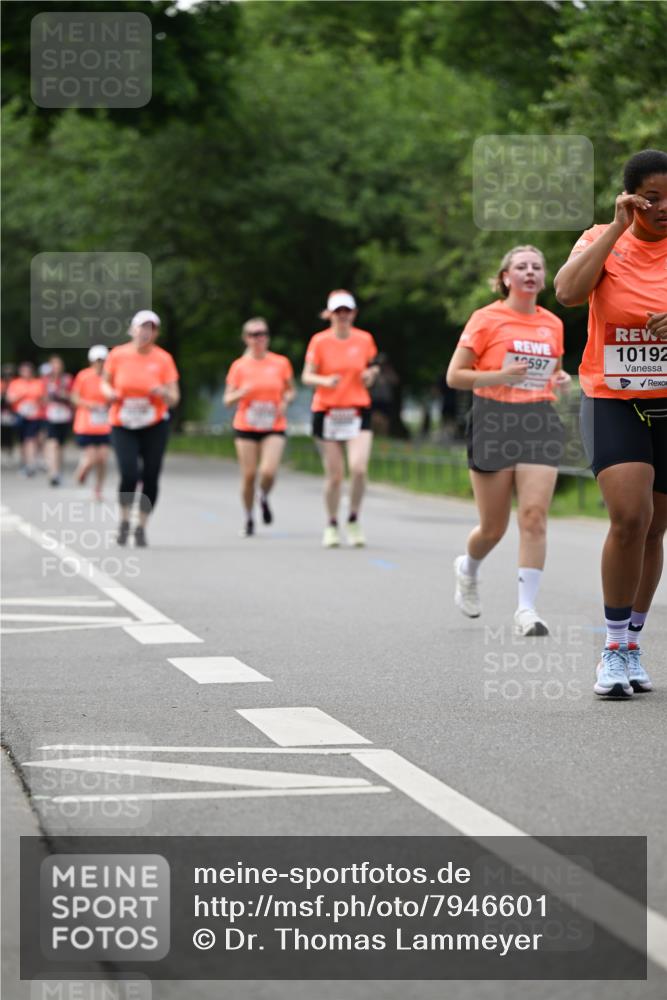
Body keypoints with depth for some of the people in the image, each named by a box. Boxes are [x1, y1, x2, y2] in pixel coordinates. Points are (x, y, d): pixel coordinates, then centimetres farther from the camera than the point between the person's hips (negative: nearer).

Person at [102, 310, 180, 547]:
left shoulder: (163, 359, -3)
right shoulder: (117, 355, -4)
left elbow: (173, 399, -1)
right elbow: (105, 382, 12)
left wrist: (163, 392, -23)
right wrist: (110, 392, -10)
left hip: (155, 426, 1)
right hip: (122, 426, -1)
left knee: (150, 478, -2)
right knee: (129, 474, -16)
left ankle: (141, 528, 16)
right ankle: (124, 523, 7)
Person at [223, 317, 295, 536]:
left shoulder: (281, 363, 1)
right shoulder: (239, 366, -1)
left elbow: (290, 390, 14)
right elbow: (227, 400, 2)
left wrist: (285, 401, -8)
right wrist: (240, 393, -19)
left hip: (274, 429, 0)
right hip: (245, 428, 0)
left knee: (268, 472, -18)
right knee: (248, 475, 1)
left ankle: (264, 498, 17)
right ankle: (248, 519, 22)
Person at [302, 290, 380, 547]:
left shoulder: (364, 339, 4)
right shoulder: (319, 341, -2)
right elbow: (307, 376, -2)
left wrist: (371, 374, -4)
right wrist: (325, 381, -22)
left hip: (357, 412, 1)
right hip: (327, 412, -1)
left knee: (359, 468, -16)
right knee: (334, 475, 1)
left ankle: (354, 521, 5)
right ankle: (332, 525, 21)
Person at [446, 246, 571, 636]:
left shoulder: (552, 324, 11)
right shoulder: (487, 319, -2)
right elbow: (454, 376, -3)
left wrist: (561, 381, 3)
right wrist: (500, 376, -18)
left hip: (540, 423, 3)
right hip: (494, 423, -3)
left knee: (534, 515, -13)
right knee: (494, 527, 4)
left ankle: (527, 608, -12)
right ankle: (468, 569, 38)